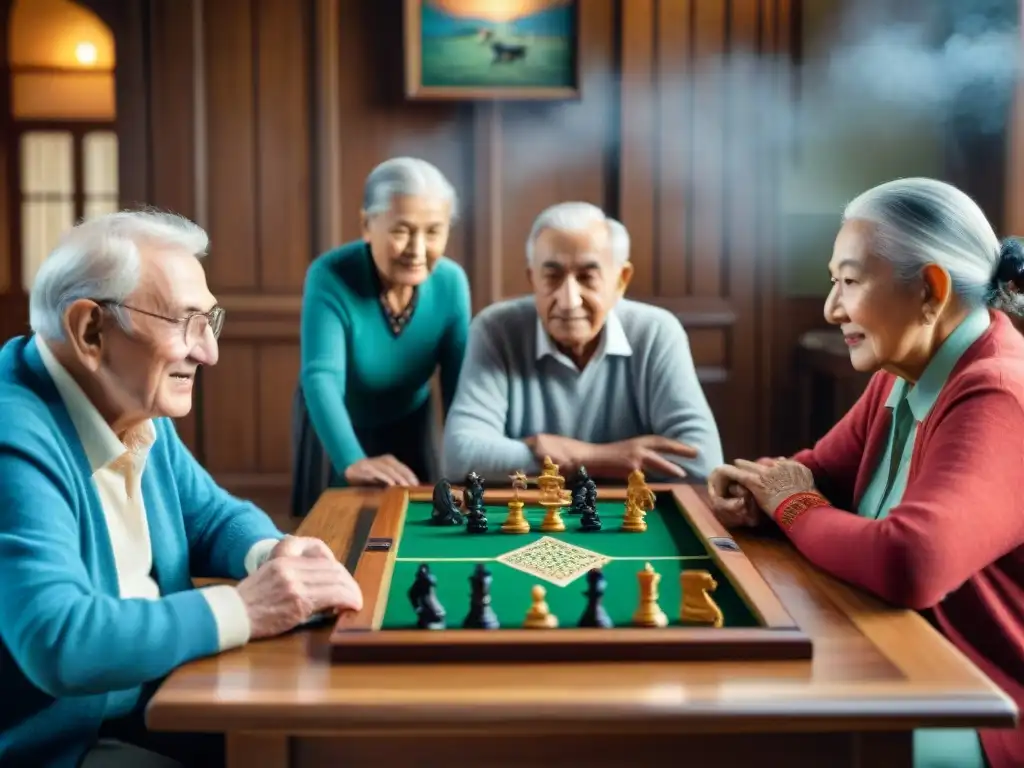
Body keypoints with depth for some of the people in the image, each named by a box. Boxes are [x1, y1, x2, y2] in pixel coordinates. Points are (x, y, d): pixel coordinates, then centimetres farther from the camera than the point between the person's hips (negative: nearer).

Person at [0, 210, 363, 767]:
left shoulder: (134, 404, 2)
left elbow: (215, 517, 13)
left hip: (157, 699, 8)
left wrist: (271, 555, -10)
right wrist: (245, 608, -27)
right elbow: (59, 643, -35)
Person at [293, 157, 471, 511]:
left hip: (410, 426, 3)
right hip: (335, 430, -3)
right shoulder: (330, 277, -30)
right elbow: (321, 378, -40)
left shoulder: (451, 282, -19)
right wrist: (352, 461, -56)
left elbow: (458, 383, -16)